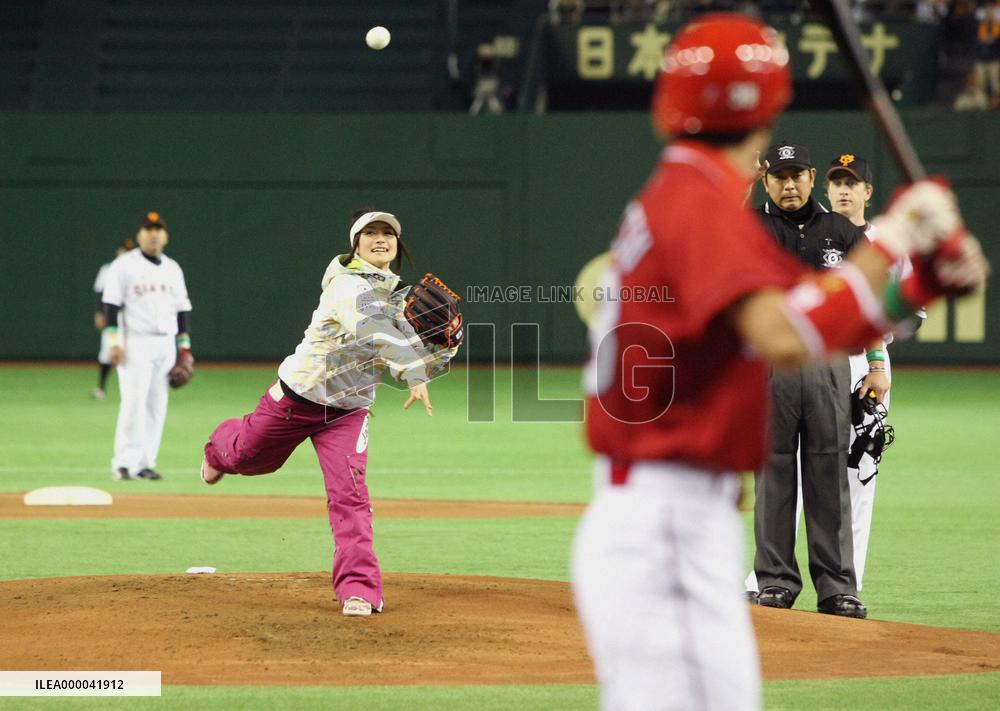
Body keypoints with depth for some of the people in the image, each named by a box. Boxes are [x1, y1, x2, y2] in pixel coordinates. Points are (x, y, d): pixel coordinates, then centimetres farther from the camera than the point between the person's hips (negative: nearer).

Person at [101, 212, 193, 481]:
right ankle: (123, 464, -11)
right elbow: (111, 305, -7)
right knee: (133, 402, -13)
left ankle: (145, 463, 7)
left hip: (166, 344, 5)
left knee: (157, 404, 3)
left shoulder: (173, 269, 15)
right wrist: (113, 342, -16)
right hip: (135, 342, -5)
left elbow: (182, 309, 18)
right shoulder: (124, 265, -2)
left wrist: (185, 346, 11)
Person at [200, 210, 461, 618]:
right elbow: (375, 330, -41)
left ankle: (359, 588, -14)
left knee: (349, 492, -14)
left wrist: (446, 341, -18)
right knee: (249, 456, 20)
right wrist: (412, 374, -52)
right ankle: (220, 448, 59)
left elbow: (422, 362, 3)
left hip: (348, 410, 4)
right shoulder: (348, 286, -22)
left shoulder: (401, 297, 2)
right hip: (297, 396, -4)